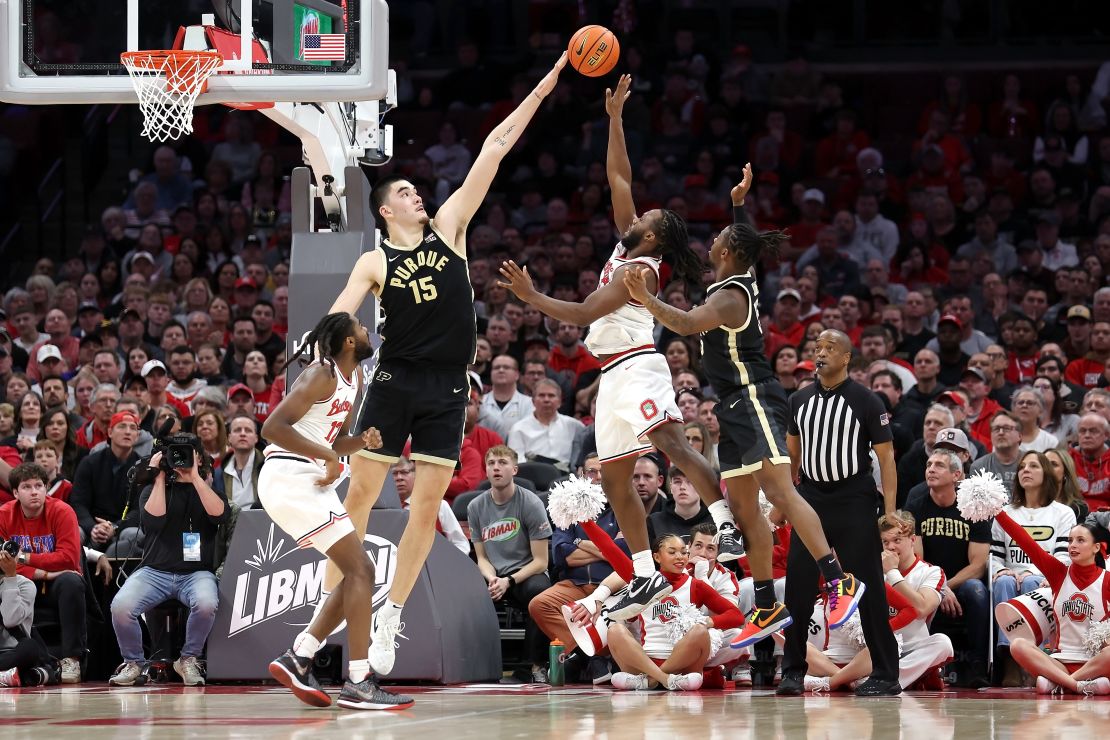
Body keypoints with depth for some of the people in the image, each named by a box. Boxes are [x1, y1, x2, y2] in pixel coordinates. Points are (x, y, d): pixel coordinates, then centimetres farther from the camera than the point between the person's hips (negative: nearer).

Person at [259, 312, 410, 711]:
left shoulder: (354, 378, 16)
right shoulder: (322, 376, -14)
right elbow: (273, 427, -23)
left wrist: (363, 440, 3)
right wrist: (329, 457, -21)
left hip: (306, 483, 10)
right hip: (291, 479, -10)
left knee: (358, 573, 11)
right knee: (360, 570, -12)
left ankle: (297, 658, 7)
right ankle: (358, 683, -15)